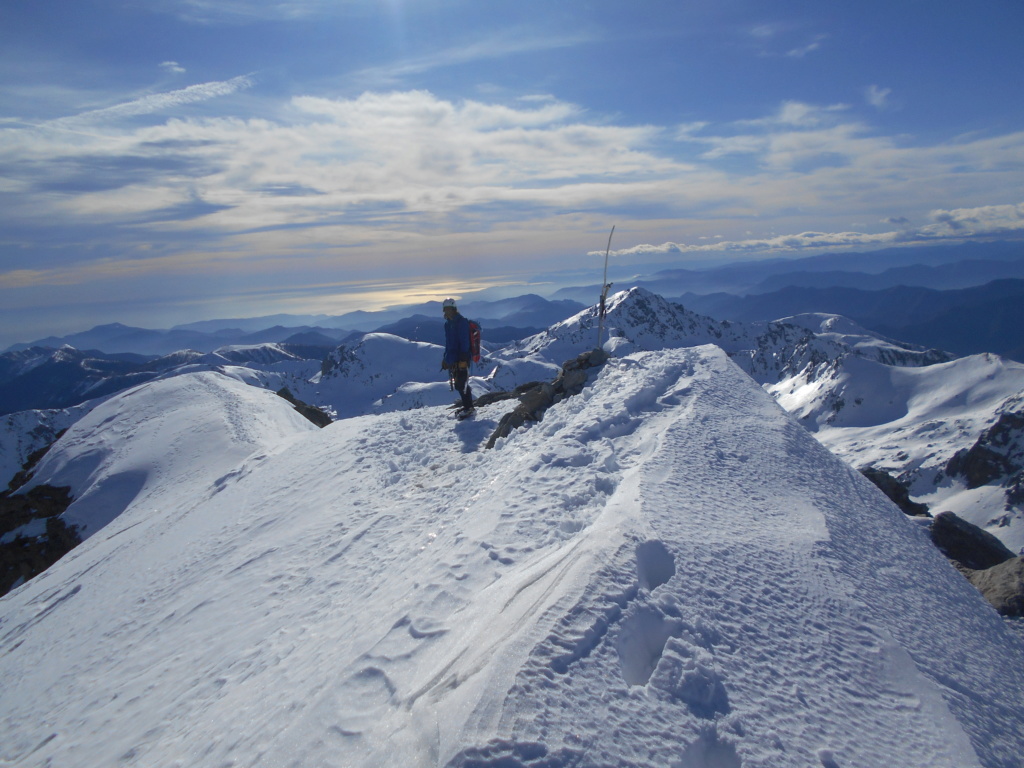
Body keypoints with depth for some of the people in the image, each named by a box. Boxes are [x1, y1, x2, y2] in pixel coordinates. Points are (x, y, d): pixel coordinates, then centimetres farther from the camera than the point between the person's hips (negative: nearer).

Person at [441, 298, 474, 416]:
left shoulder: (462, 322, -11)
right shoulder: (448, 323, 15)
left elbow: (464, 342, -16)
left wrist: (463, 359, -21)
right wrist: (445, 358, 20)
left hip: (461, 359, -8)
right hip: (452, 359, 8)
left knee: (462, 384, -7)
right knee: (458, 385, 11)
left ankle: (468, 407, 4)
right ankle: (467, 406, 21)